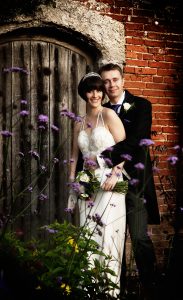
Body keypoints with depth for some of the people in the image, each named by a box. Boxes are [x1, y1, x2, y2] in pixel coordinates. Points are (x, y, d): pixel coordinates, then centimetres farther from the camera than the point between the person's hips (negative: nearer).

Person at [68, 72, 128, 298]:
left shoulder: (109, 115, -3)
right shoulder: (79, 124, 15)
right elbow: (75, 155, 20)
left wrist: (114, 175, -17)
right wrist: (72, 180, 10)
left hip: (109, 182, -6)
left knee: (106, 233, -11)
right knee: (87, 233, 4)